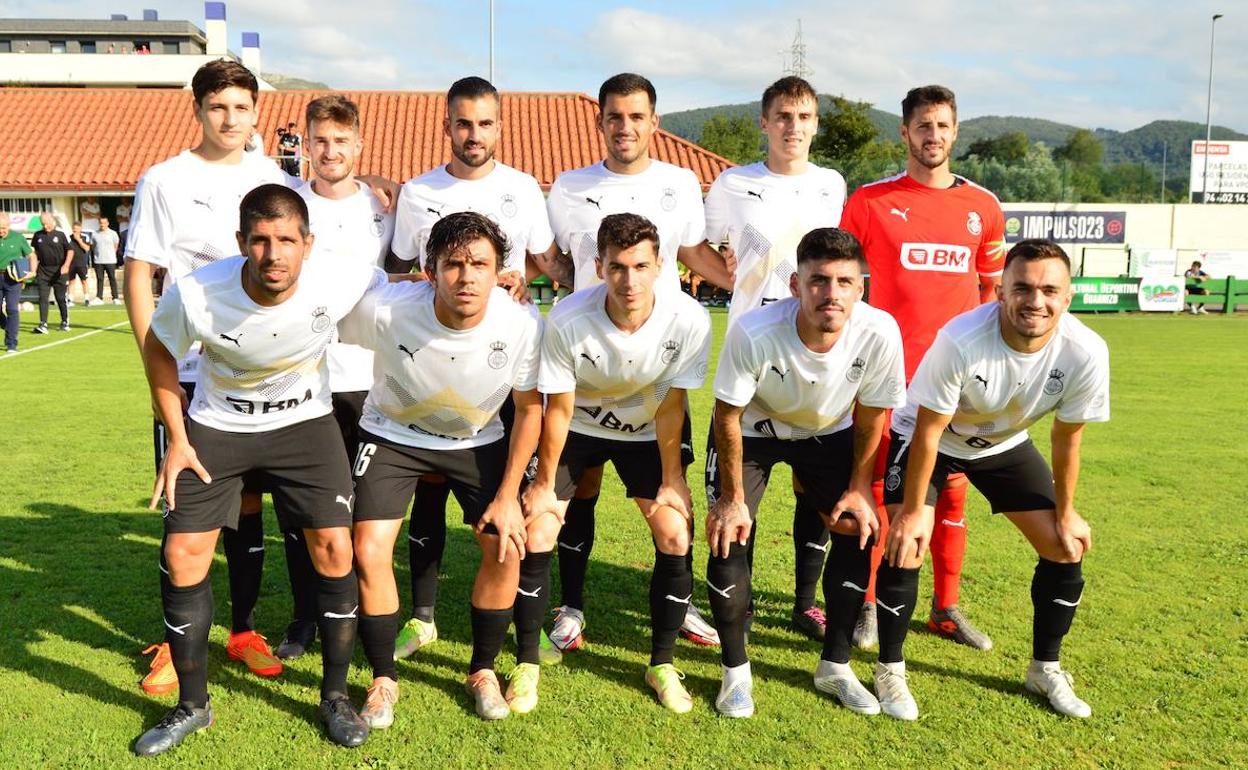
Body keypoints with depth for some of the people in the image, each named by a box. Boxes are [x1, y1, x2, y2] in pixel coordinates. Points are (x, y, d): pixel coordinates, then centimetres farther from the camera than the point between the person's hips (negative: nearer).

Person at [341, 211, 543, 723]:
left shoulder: (522, 324, -28)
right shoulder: (384, 309, -32)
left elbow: (529, 410, -12)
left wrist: (508, 496, -11)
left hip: (477, 441, 1)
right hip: (393, 434, -1)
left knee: (506, 548, -8)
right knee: (369, 550, -13)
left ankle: (482, 671, 17)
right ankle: (384, 679, 11)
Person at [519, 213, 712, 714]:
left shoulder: (688, 321, -29)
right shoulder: (567, 320, -32)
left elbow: (670, 406, -16)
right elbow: (559, 408, -18)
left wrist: (672, 480, -9)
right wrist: (545, 483, -9)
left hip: (646, 432, 1)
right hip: (577, 427, -1)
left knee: (676, 535, -8)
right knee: (536, 532, -10)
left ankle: (662, 664, 12)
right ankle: (528, 664, 10)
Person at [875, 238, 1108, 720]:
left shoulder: (1085, 353, -27)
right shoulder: (961, 341, -38)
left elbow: (1067, 436, -10)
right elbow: (928, 431, -26)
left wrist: (1066, 513, -1)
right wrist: (913, 512, -18)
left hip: (1005, 444, 4)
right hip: (930, 437, -4)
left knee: (1066, 550, 1)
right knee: (905, 547, -17)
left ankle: (1045, 669, 24)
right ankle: (890, 671, 5)